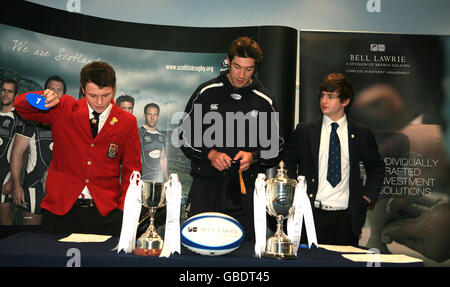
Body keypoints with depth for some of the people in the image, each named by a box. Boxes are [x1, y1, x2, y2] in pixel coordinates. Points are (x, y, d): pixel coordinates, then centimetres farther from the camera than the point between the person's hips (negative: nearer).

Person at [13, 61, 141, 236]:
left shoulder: (127, 122, 2)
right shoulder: (64, 109, 3)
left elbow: (131, 171, 5)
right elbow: (21, 106, 5)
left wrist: (124, 209, -7)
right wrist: (43, 98, -17)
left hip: (105, 212, 0)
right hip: (60, 208, 1)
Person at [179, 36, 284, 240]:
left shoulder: (264, 101, 6)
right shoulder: (207, 92, 4)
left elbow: (276, 147, 11)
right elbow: (185, 134, 6)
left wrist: (253, 157, -9)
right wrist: (210, 154, -10)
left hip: (246, 192, 1)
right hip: (205, 187, 0)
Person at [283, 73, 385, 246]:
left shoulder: (362, 134, 6)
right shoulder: (304, 131, 6)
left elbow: (376, 168, 18)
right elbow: (288, 163, 12)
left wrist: (368, 196, 5)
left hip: (346, 218, 1)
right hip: (312, 214, 0)